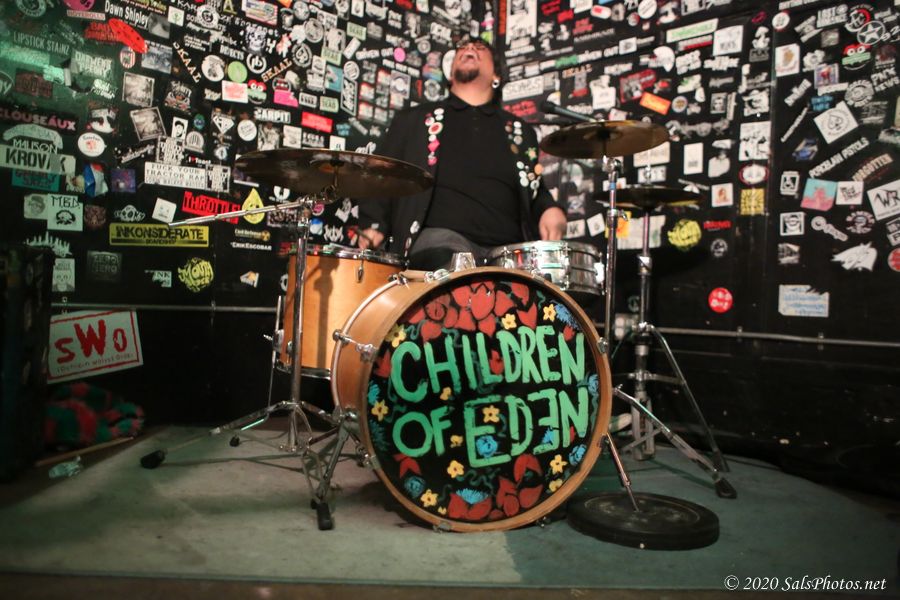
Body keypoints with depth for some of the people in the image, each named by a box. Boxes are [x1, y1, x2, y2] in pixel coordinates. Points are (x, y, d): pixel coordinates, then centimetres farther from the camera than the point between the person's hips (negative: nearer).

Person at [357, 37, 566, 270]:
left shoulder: (519, 132, 24)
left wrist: (550, 210, 3)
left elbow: (535, 190, 27)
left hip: (508, 250, 2)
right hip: (438, 241, -2)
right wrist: (372, 225, -2)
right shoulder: (413, 120, 19)